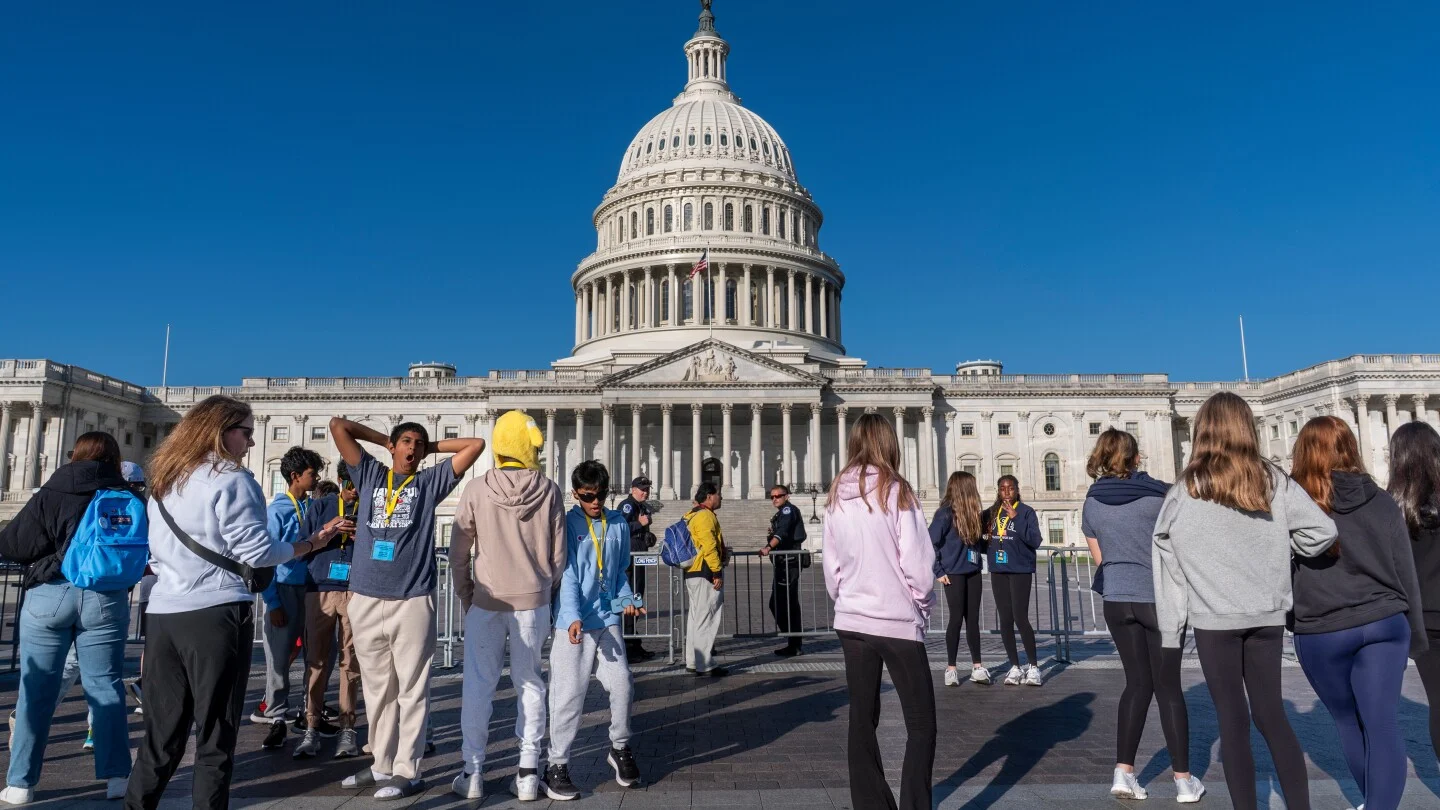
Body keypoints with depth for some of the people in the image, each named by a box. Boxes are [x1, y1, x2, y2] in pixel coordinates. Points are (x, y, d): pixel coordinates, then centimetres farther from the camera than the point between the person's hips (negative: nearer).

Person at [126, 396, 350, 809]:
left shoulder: (164, 482, 16)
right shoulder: (231, 480, -9)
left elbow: (157, 555, 23)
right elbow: (255, 551, -12)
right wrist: (311, 543, -2)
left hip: (164, 613, 7)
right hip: (216, 614, -7)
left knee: (162, 730, 14)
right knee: (215, 733, 2)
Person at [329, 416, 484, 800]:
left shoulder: (430, 481, 9)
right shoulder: (369, 475, 14)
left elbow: (476, 445, 7)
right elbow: (338, 426, 13)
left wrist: (433, 446, 15)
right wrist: (386, 439, 18)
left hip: (413, 600, -3)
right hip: (365, 600, 3)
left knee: (411, 691, 1)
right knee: (377, 690, 12)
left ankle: (407, 771, 7)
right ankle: (382, 765, 22)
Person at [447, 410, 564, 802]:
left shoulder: (476, 490, -8)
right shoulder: (549, 491, -7)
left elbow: (459, 552, -2)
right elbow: (558, 554, -2)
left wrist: (465, 596, 11)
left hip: (486, 600, 0)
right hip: (533, 600, 0)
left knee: (478, 686, 10)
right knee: (530, 685, 9)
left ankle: (473, 772, 16)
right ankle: (528, 772, 11)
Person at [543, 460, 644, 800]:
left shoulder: (619, 524, 8)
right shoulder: (567, 525, -5)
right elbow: (567, 575, -12)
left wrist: (626, 600, 0)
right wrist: (573, 616, -22)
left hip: (608, 619, 4)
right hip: (573, 622, -4)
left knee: (621, 683, 3)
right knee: (569, 693, -2)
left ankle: (620, 748, 26)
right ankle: (557, 765, 14)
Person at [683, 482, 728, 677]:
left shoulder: (690, 515, 17)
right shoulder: (705, 515, -15)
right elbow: (709, 547, -22)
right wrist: (717, 572, -19)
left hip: (692, 573, 10)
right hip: (705, 574, -10)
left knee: (695, 618, 14)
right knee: (706, 619, -6)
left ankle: (693, 662, 21)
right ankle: (705, 665, -2)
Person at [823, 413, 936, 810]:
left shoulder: (837, 498, 2)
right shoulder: (896, 492, -11)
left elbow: (830, 566, 7)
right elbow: (919, 565, -11)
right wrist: (923, 605, 5)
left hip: (851, 621, 5)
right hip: (897, 622, -4)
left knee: (862, 720, 12)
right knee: (921, 723, 7)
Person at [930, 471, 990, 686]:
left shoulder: (971, 513, 9)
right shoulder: (946, 513, -13)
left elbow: (978, 543, 16)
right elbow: (930, 543, -15)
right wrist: (938, 572, -14)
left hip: (973, 573, 6)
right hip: (954, 574, -6)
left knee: (973, 619, 9)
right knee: (957, 619, 0)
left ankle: (977, 666, 16)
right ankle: (951, 668, 11)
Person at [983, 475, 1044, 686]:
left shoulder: (1026, 512, -5)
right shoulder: (992, 513, 9)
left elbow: (1035, 540, -15)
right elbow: (983, 538, 21)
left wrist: (1015, 518, -20)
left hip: (1020, 571, -5)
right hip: (998, 572, 5)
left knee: (1021, 618, -8)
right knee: (1005, 621, 7)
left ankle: (1033, 667, 5)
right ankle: (1015, 667, 16)